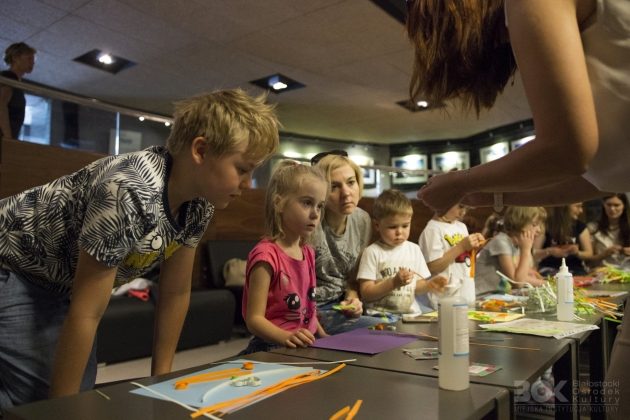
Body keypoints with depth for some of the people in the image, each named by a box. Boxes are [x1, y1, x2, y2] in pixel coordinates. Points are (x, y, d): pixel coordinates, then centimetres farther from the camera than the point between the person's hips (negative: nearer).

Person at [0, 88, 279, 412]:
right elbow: (85, 314, -30)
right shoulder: (132, 192, -38)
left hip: (64, 282, 7)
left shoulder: (199, 200, -13)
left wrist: (160, 378, 1)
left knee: (82, 393, 8)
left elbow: (176, 293, -4)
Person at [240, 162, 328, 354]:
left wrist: (325, 337, 14)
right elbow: (254, 319, -18)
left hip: (306, 347, 7)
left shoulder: (307, 252, 11)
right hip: (273, 349, -7)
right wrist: (287, 337, -32)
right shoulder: (266, 255, -15)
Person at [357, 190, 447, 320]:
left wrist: (429, 285, -4)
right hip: (382, 314, -4)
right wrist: (394, 282, -16)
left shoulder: (414, 249, 12)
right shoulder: (372, 252, -3)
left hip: (410, 312, 4)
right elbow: (366, 294, -7)